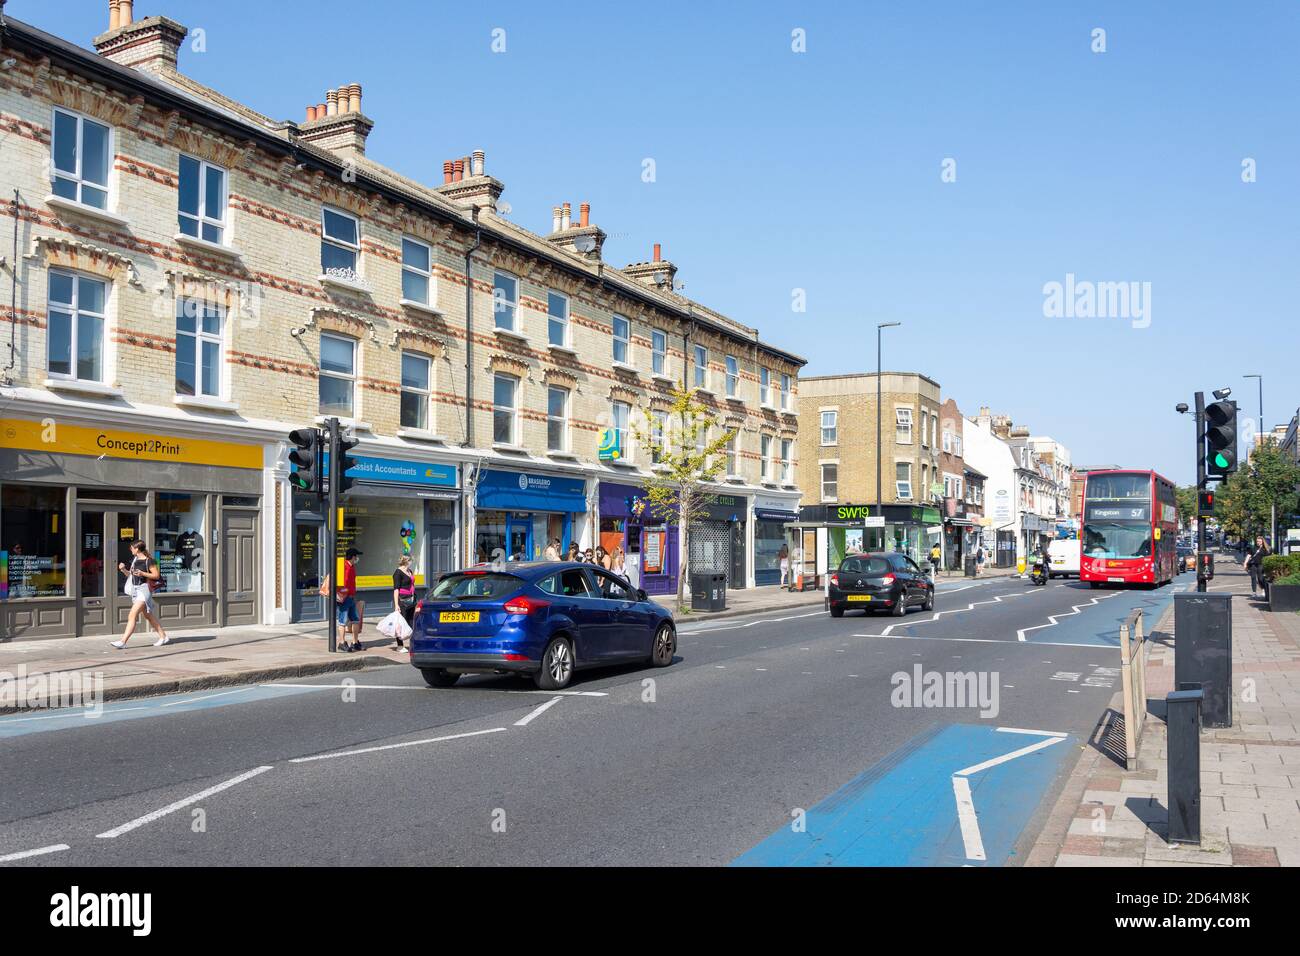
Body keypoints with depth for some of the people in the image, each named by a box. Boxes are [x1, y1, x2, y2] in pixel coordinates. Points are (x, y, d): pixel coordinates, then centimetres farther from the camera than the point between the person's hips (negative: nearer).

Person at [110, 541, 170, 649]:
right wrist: (123, 570, 2)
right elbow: (130, 574, 20)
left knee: (132, 616, -14)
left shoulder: (149, 561, -11)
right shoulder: (134, 559, 12)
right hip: (135, 589, 9)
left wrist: (143, 573, -21)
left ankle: (123, 642, -16)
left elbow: (157, 575, -11)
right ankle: (163, 637, 24)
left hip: (144, 589, -9)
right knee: (148, 616, 15)